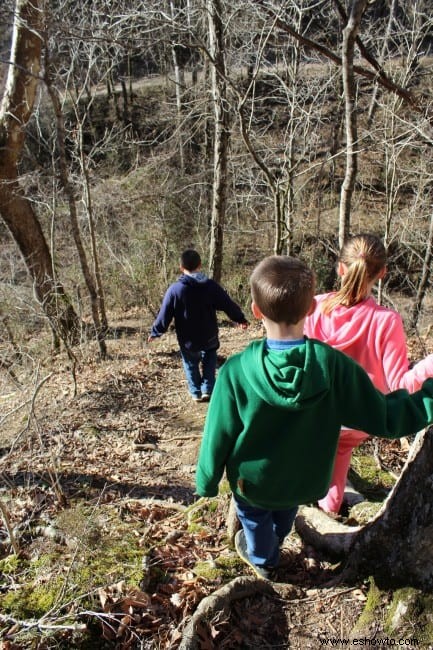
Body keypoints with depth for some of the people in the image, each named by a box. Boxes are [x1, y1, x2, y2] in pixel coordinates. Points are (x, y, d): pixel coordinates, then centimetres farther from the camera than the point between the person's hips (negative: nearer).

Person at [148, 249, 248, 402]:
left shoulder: (175, 289, -16)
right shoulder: (211, 286, -11)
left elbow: (164, 315, -10)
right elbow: (229, 305, -2)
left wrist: (154, 332, 6)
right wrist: (241, 319, 16)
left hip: (187, 340, -1)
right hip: (210, 337, 2)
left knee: (191, 364, 23)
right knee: (209, 361, 28)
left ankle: (196, 393, 29)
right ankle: (207, 390, 19)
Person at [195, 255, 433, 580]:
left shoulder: (236, 372, -31)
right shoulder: (335, 365, -30)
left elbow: (218, 438, -19)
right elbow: (385, 417, -19)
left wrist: (206, 483, -1)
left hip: (254, 482, -2)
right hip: (305, 480, 3)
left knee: (256, 520, 32)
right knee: (284, 516, 36)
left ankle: (262, 559, 61)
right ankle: (273, 546, 67)